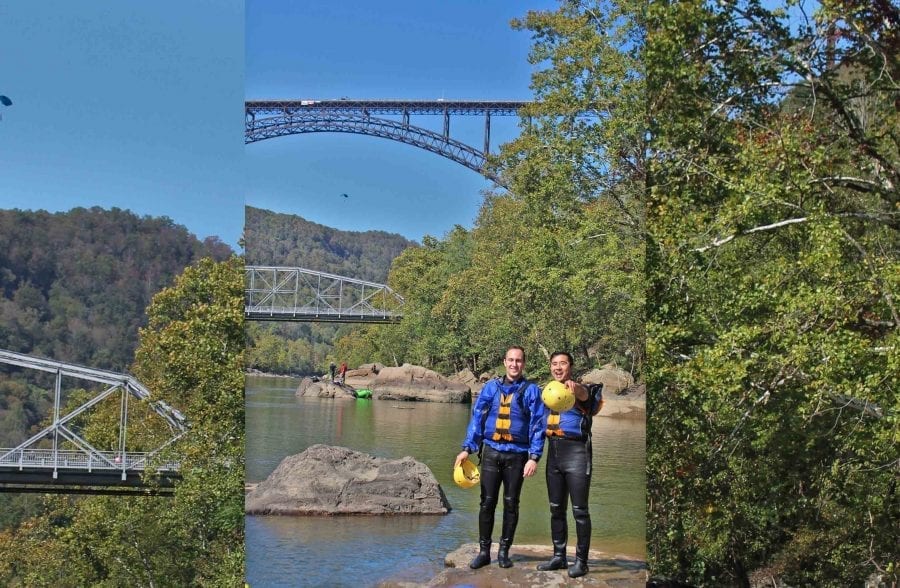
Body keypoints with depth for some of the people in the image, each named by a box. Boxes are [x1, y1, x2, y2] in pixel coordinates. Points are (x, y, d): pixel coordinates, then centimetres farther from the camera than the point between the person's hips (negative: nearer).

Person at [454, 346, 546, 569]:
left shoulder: (531, 390, 1)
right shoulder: (491, 387, 7)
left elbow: (537, 425, -2)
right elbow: (477, 418, 8)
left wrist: (534, 457, -10)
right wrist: (467, 448, 0)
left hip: (517, 455, -1)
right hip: (491, 452, 1)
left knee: (511, 504, 5)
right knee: (487, 503, 0)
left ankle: (504, 551, 16)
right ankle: (484, 551, 9)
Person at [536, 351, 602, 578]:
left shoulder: (581, 390, -7)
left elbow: (582, 394, -33)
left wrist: (574, 386, -57)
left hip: (576, 452, -7)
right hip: (553, 452, 7)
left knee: (579, 510, -3)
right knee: (556, 509, 12)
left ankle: (581, 560, 3)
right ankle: (559, 556, 21)